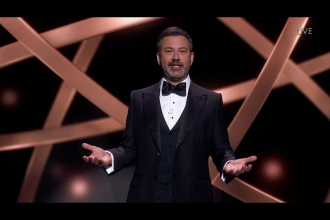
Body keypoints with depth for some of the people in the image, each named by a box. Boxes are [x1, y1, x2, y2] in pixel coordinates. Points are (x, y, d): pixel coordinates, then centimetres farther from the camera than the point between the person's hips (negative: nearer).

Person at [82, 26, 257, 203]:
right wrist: (110, 157, -15)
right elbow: (130, 147, 4)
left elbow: (220, 149, 1)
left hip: (191, 196, 0)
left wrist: (229, 163, -20)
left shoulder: (211, 101, 2)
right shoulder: (139, 98, 4)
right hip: (145, 195, 1)